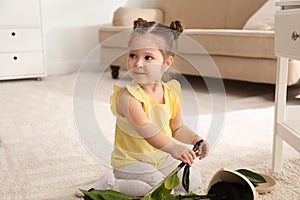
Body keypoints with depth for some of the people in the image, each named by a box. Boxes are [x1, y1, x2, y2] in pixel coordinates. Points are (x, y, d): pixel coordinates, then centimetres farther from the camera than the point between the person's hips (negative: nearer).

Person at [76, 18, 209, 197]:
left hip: (162, 157, 6)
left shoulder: (172, 93, -4)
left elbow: (177, 128, 6)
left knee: (194, 180, 0)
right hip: (131, 161, -6)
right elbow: (145, 130, -38)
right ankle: (109, 184, -5)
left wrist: (196, 140, -12)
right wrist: (174, 149, -50)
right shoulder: (128, 96, -25)